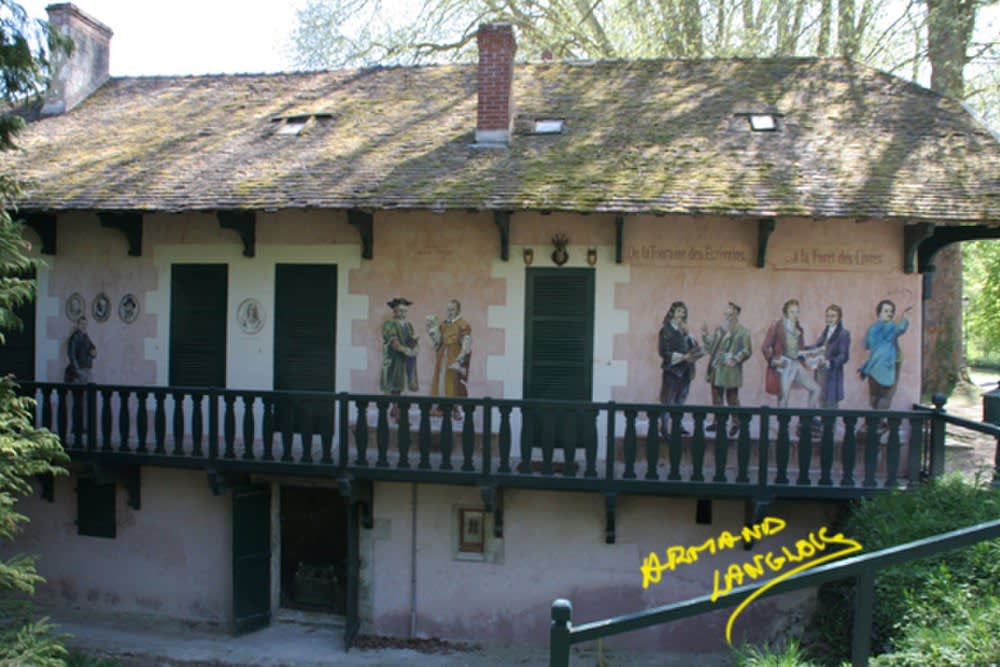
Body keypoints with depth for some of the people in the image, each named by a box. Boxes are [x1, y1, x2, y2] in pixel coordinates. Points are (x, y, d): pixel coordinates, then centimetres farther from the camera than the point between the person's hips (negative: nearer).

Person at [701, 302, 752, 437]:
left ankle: (736, 423, 10)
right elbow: (711, 347, 17)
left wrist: (735, 360, -23)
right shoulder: (719, 329, 13)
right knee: (716, 398, 11)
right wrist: (705, 336, 4)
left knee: (732, 398, 0)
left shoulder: (742, 331, -5)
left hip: (730, 371, -6)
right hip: (716, 369, 6)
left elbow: (745, 351, -9)